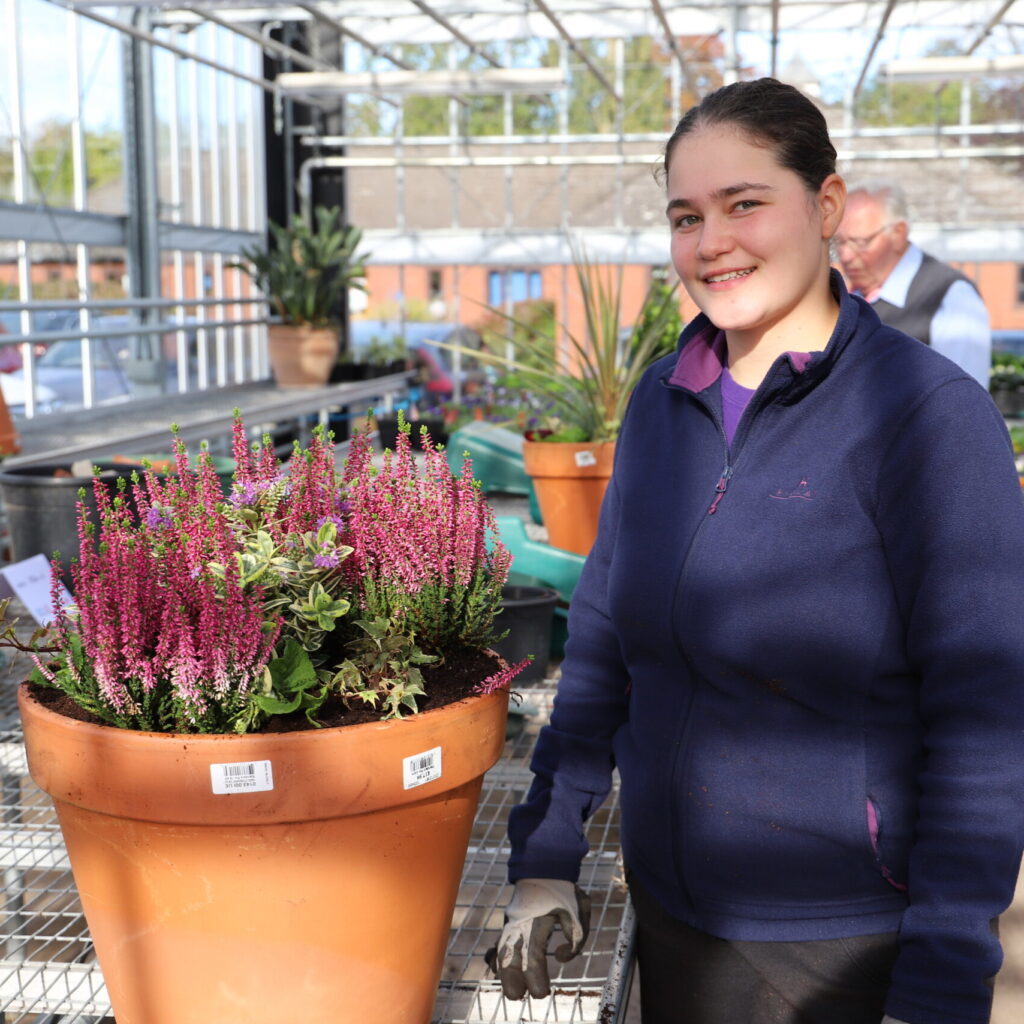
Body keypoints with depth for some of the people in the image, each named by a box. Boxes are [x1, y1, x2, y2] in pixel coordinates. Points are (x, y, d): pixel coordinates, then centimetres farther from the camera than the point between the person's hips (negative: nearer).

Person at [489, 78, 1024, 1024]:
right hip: (673, 914, 5)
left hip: (852, 941, -5)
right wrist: (545, 854, 4)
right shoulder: (662, 401, 2)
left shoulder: (929, 414, -15)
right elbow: (605, 637, 7)